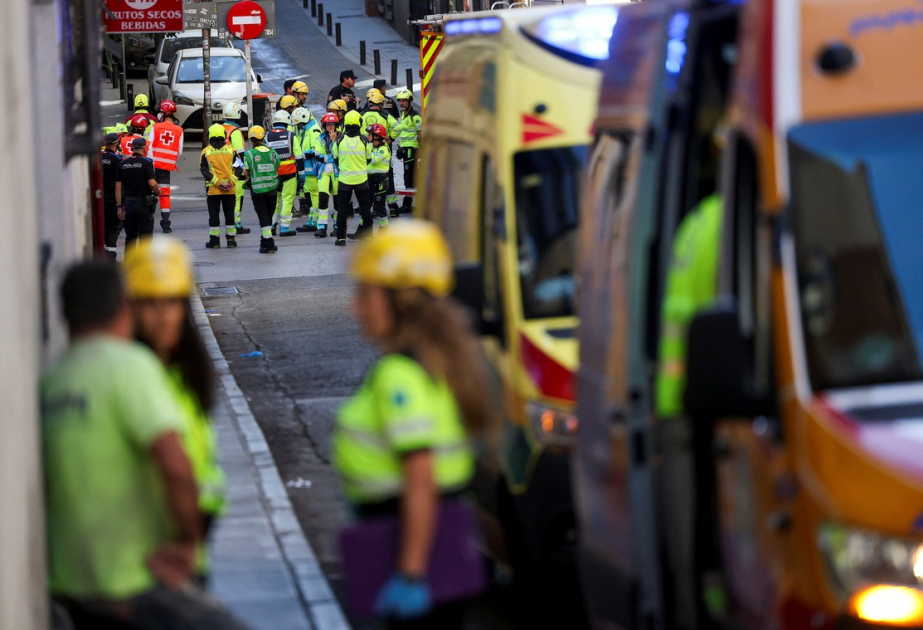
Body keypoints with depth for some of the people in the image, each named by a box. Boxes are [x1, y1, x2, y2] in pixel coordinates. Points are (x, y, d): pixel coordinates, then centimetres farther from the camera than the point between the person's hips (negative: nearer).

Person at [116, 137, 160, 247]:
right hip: (144, 204, -4)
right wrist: (158, 192, 3)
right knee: (145, 236, 1)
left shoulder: (122, 164, 6)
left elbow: (118, 186, 3)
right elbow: (152, 183, -18)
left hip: (128, 202, 4)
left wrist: (119, 206, 5)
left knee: (130, 237, 13)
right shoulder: (146, 163, -9)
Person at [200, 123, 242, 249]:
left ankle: (215, 240, 6)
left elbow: (204, 170, -10)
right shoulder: (231, 151, 1)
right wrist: (231, 182, -9)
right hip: (230, 190, 2)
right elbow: (238, 168, -4)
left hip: (213, 190, -2)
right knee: (229, 214, 10)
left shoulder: (206, 152, -3)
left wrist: (217, 182, -13)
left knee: (214, 214, 5)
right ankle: (231, 239, 12)